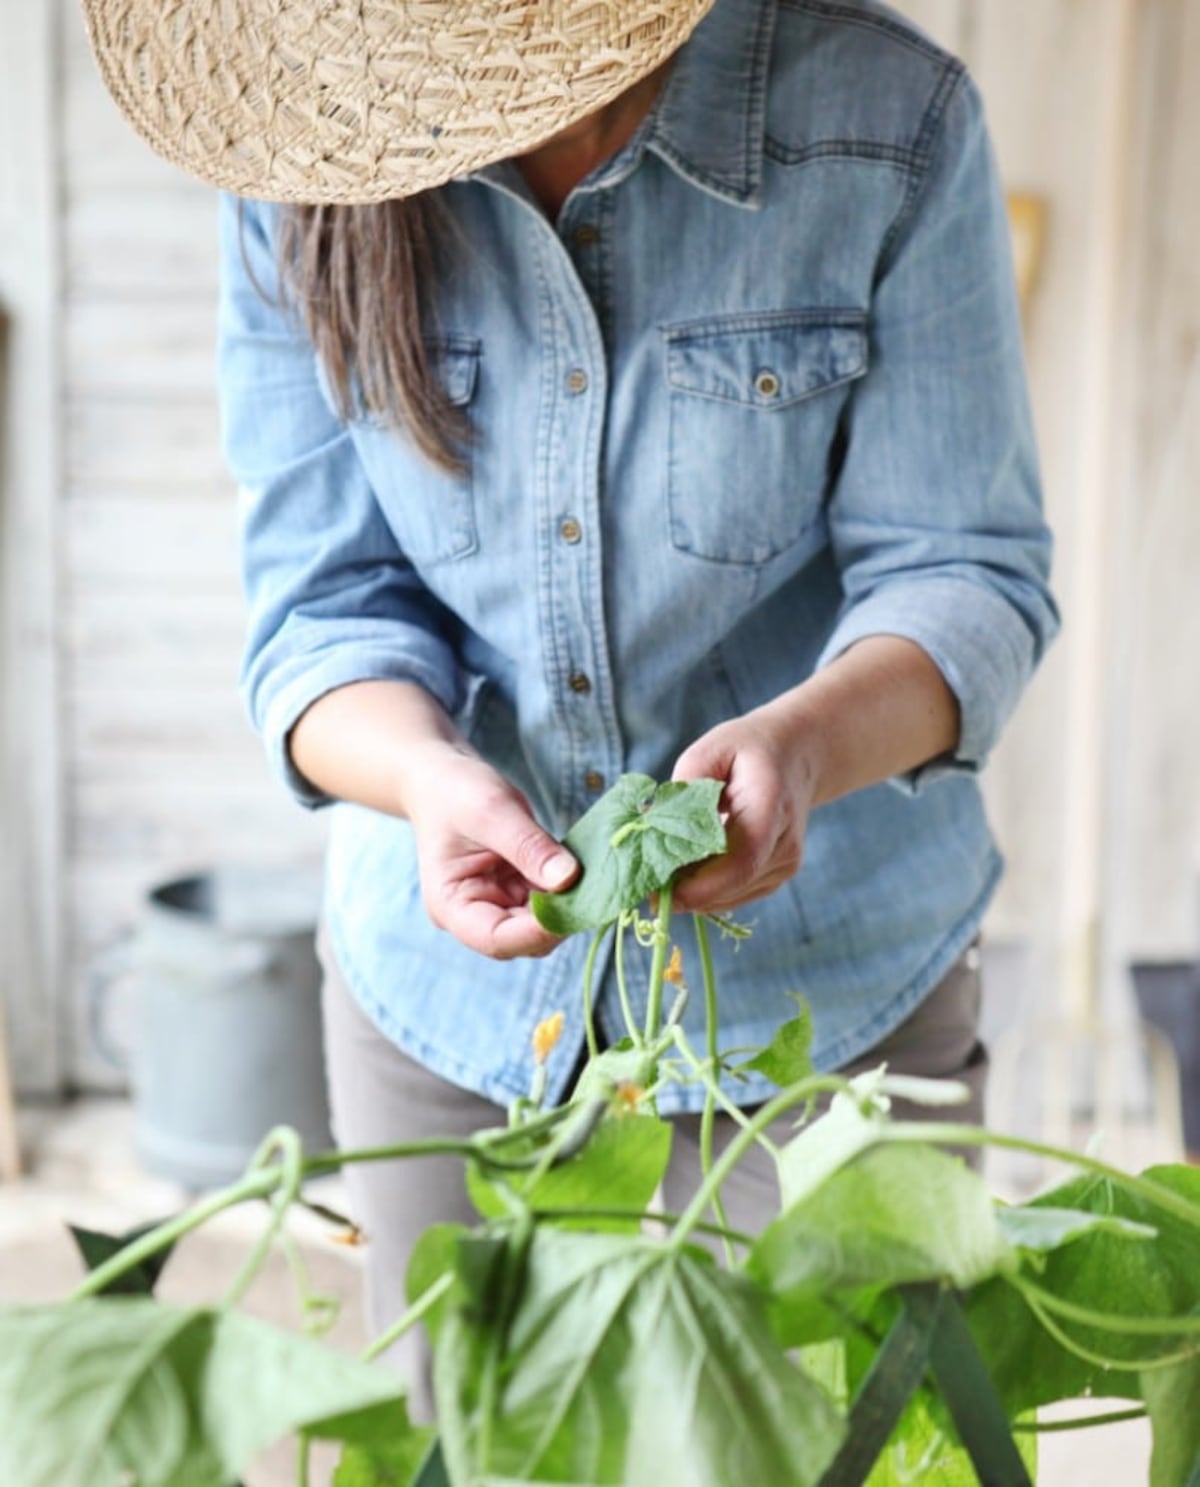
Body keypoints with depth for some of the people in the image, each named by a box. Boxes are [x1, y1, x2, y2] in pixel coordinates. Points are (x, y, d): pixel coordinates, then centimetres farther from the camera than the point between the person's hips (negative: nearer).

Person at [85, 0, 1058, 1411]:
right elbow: (324, 605, -7)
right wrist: (427, 772, -29)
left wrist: (803, 742, -33)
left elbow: (964, 572, -12)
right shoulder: (299, 182, -8)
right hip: (449, 977, 2)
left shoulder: (887, 122, -13)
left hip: (827, 966, -1)